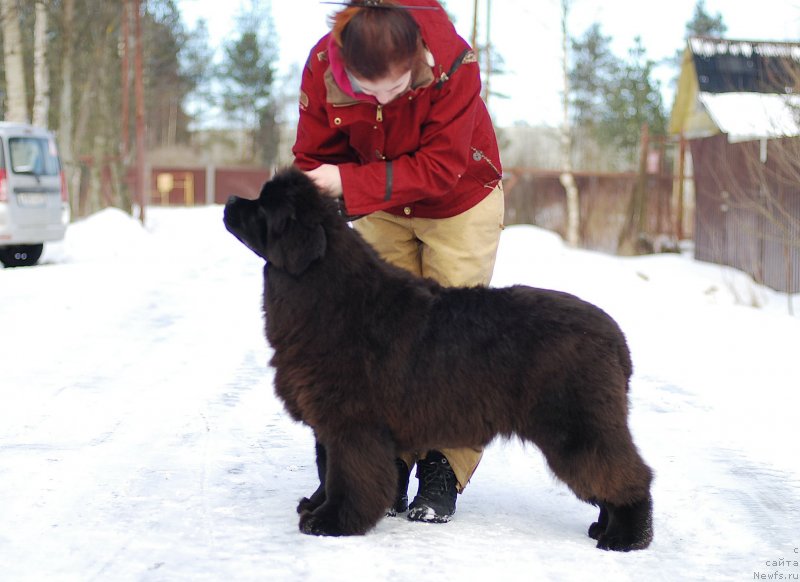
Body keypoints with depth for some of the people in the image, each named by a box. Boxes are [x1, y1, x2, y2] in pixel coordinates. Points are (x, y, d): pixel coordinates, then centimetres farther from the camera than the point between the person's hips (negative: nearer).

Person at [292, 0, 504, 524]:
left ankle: (443, 473, 1)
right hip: (382, 208, 3)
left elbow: (439, 168, -32)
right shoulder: (323, 67, -25)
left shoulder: (453, 63, -35)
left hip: (460, 203, -3)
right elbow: (315, 160, -12)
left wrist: (350, 183, -38)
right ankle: (390, 465, 5)